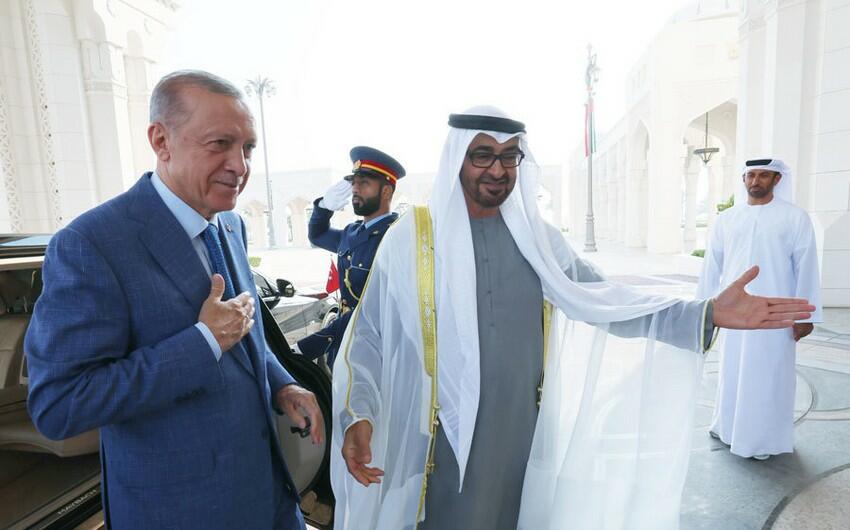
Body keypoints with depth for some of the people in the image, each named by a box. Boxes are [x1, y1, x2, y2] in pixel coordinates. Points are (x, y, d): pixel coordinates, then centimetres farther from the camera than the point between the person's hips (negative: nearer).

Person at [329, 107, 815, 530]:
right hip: (446, 438, -3)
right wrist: (356, 416, -21)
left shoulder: (537, 236, 1)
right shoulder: (411, 237, -9)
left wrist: (707, 314, -14)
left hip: (523, 432, 4)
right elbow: (369, 338, -8)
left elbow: (603, 302, -3)